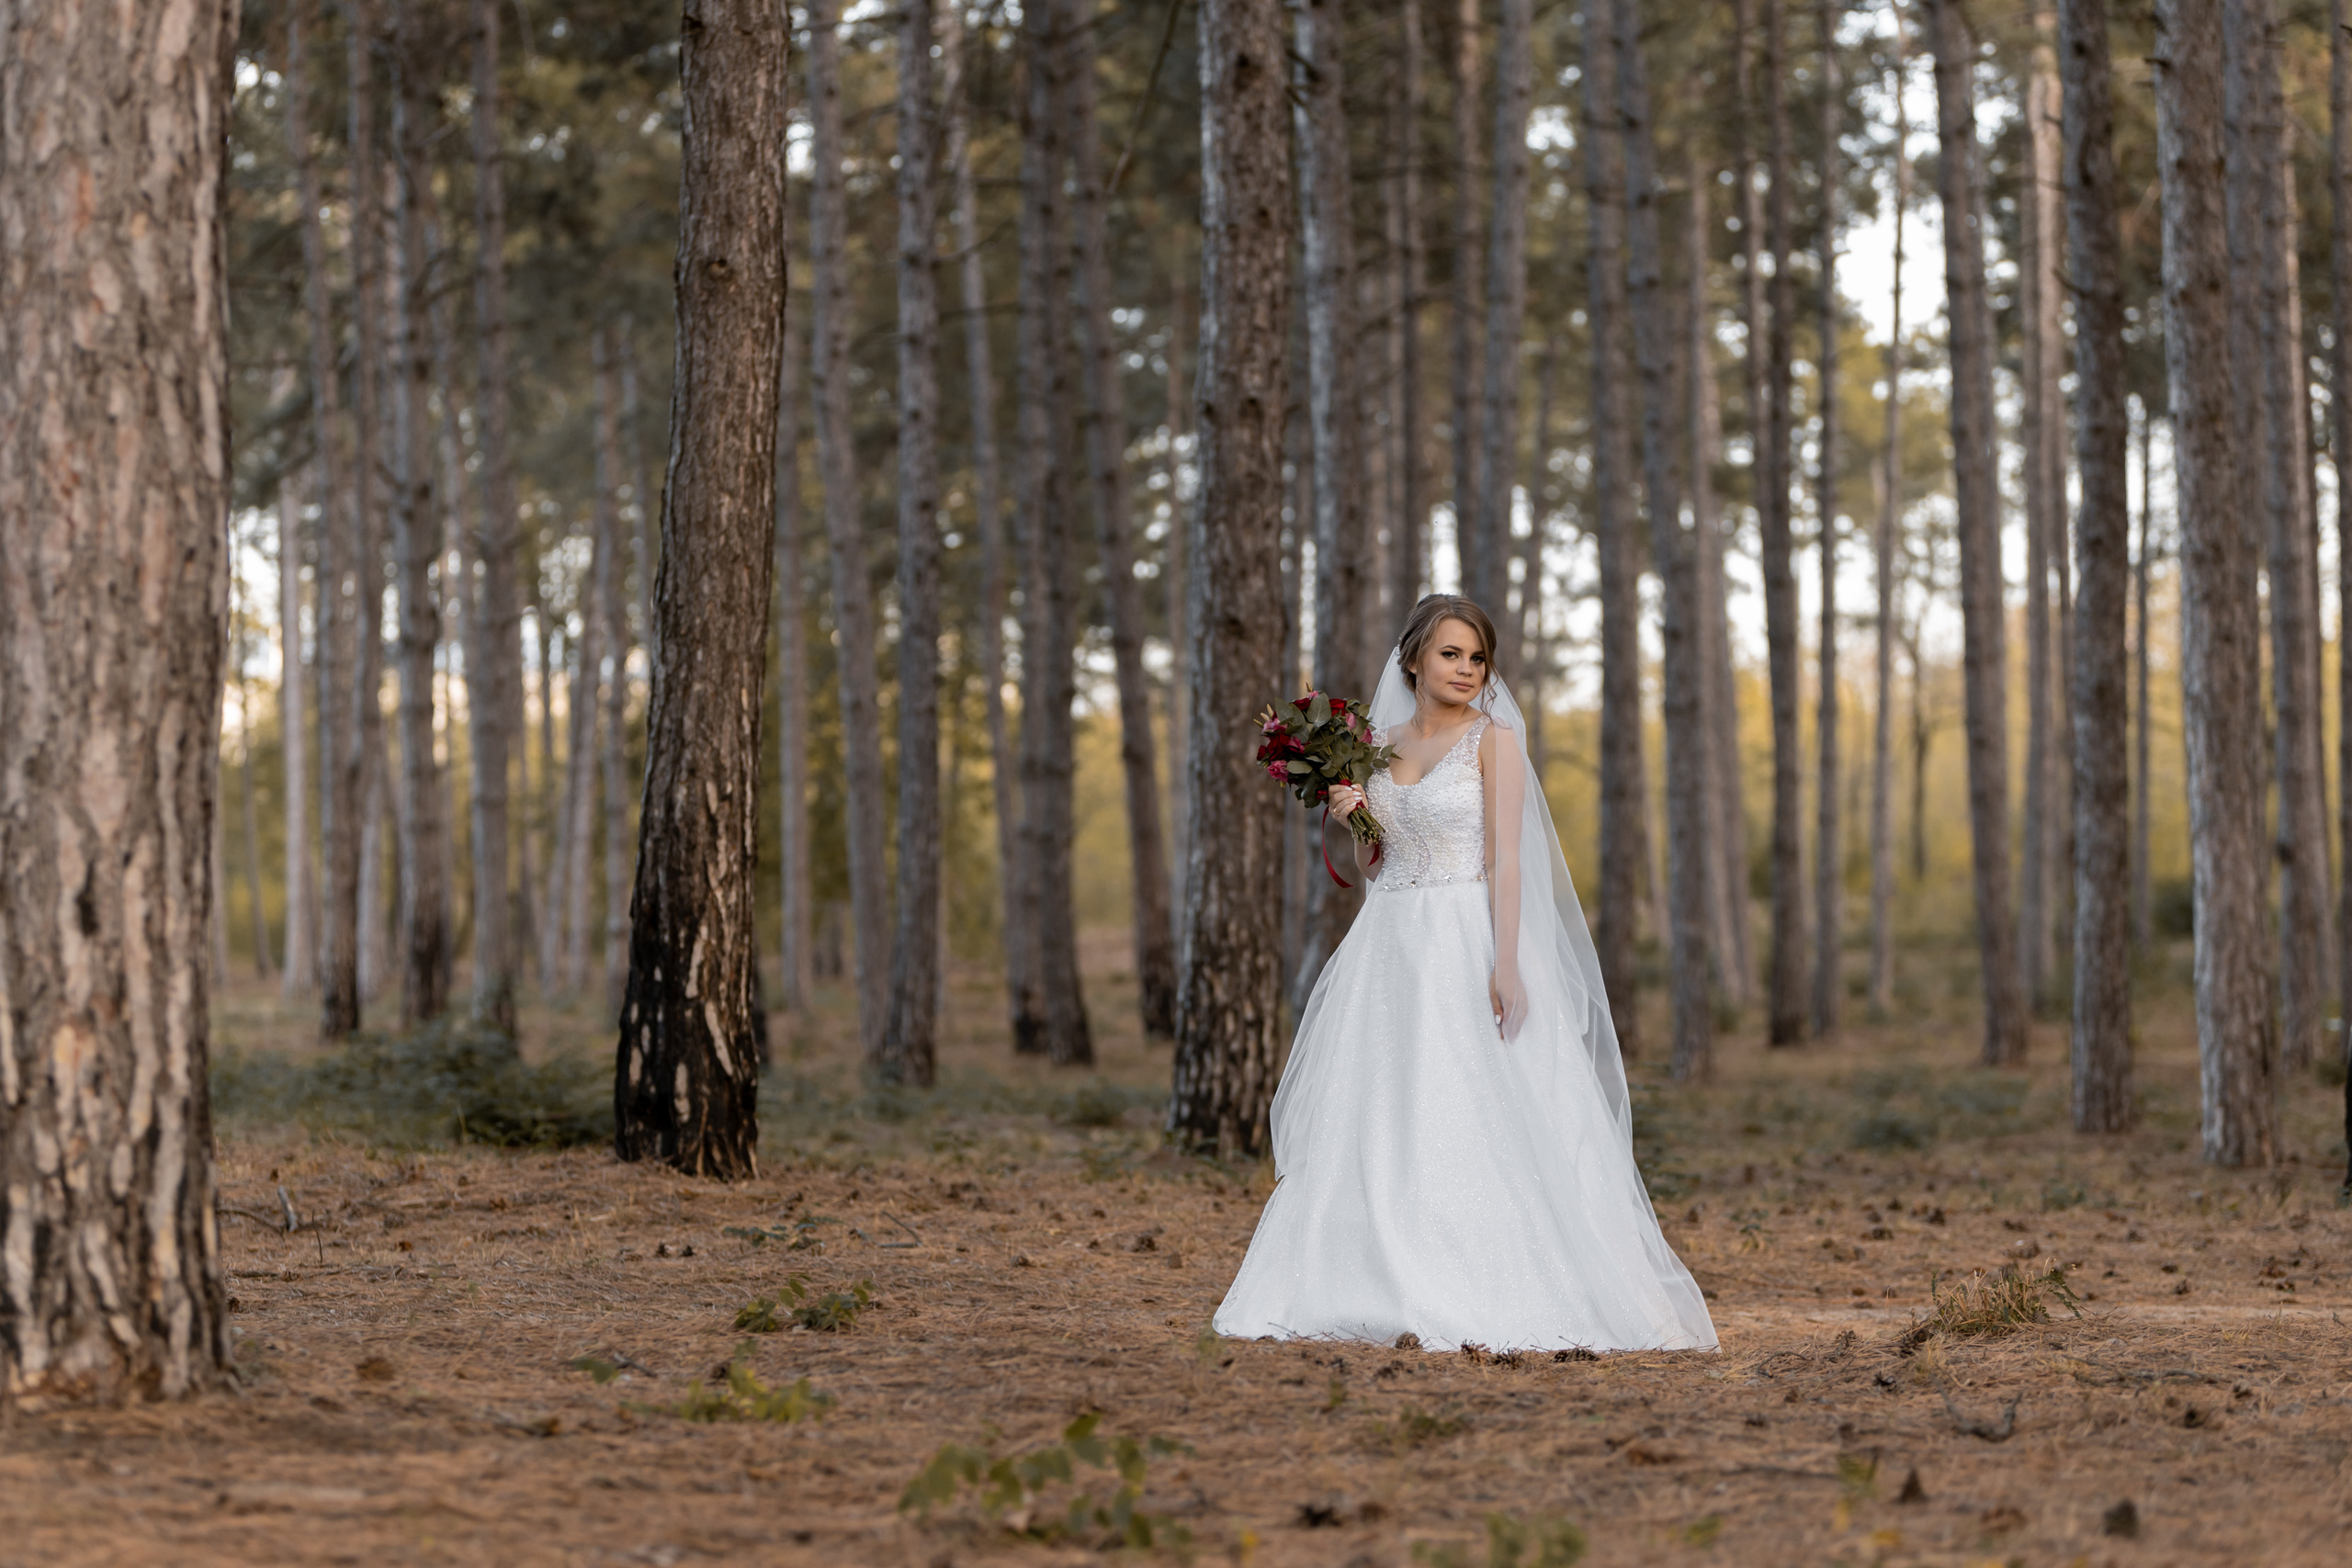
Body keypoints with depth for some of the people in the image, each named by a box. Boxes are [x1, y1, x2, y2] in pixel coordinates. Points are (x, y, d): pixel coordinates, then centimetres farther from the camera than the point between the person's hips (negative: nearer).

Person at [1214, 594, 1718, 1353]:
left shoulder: (1493, 740, -2)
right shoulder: (1380, 745, 13)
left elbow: (1506, 860, -9)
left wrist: (1506, 967, -18)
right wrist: (1351, 816, -3)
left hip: (1468, 942, -5)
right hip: (1389, 946, 6)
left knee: (1465, 1120, -9)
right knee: (1377, 1126, 1)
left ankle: (1471, 1304, -8)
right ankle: (1391, 1297, 5)